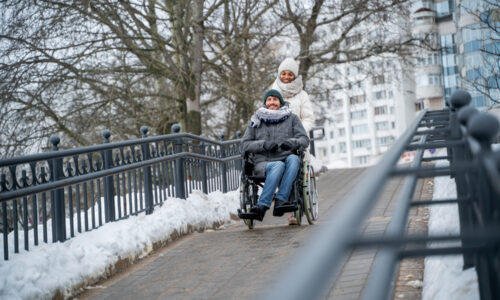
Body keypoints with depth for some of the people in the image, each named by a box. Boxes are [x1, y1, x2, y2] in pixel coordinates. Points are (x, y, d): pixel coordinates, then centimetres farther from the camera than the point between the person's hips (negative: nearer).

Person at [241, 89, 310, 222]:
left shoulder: (292, 118, 17)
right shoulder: (256, 121, 17)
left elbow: (304, 139, 7)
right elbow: (245, 145, 9)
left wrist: (292, 142, -17)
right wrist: (264, 144, -10)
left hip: (287, 159, 1)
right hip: (263, 164, -1)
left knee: (293, 159, -34)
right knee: (278, 166, -36)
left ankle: (271, 203, -44)